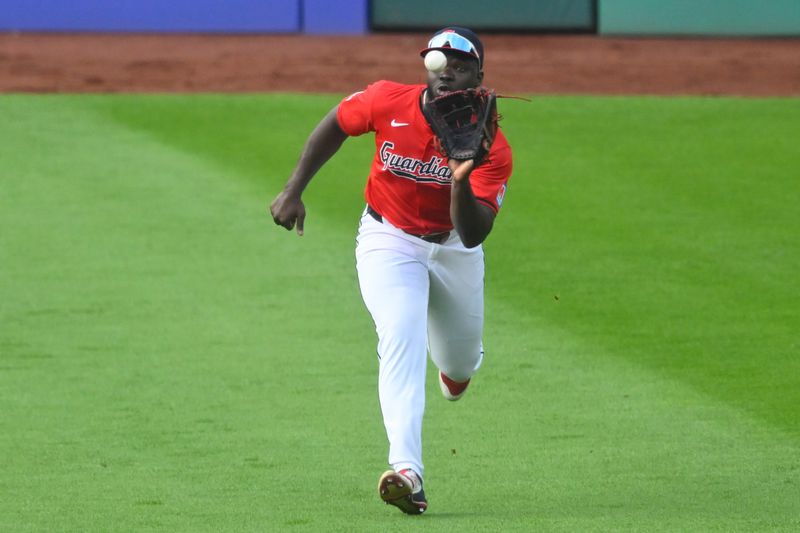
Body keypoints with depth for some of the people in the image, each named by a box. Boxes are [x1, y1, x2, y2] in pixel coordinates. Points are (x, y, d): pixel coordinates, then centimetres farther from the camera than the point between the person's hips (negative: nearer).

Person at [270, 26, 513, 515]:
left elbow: (474, 234, -30)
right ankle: (407, 472, -37)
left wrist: (461, 183, -48)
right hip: (389, 241, -1)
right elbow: (336, 125, 1)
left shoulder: (491, 148, -24)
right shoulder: (389, 102, -20)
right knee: (402, 337, -26)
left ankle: (456, 366, 60)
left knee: (460, 361, 16)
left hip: (453, 249, 1)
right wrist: (294, 191, 0)